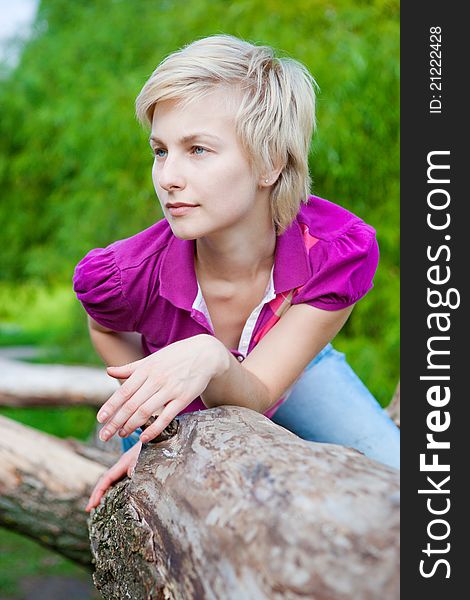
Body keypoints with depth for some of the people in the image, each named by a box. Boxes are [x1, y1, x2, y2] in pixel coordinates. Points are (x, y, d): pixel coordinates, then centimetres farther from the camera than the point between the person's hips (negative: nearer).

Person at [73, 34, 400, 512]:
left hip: (285, 371, 0)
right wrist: (154, 411, -19)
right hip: (178, 405, 0)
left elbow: (255, 395, -36)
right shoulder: (122, 276, -35)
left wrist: (210, 362, -58)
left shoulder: (337, 253, -36)